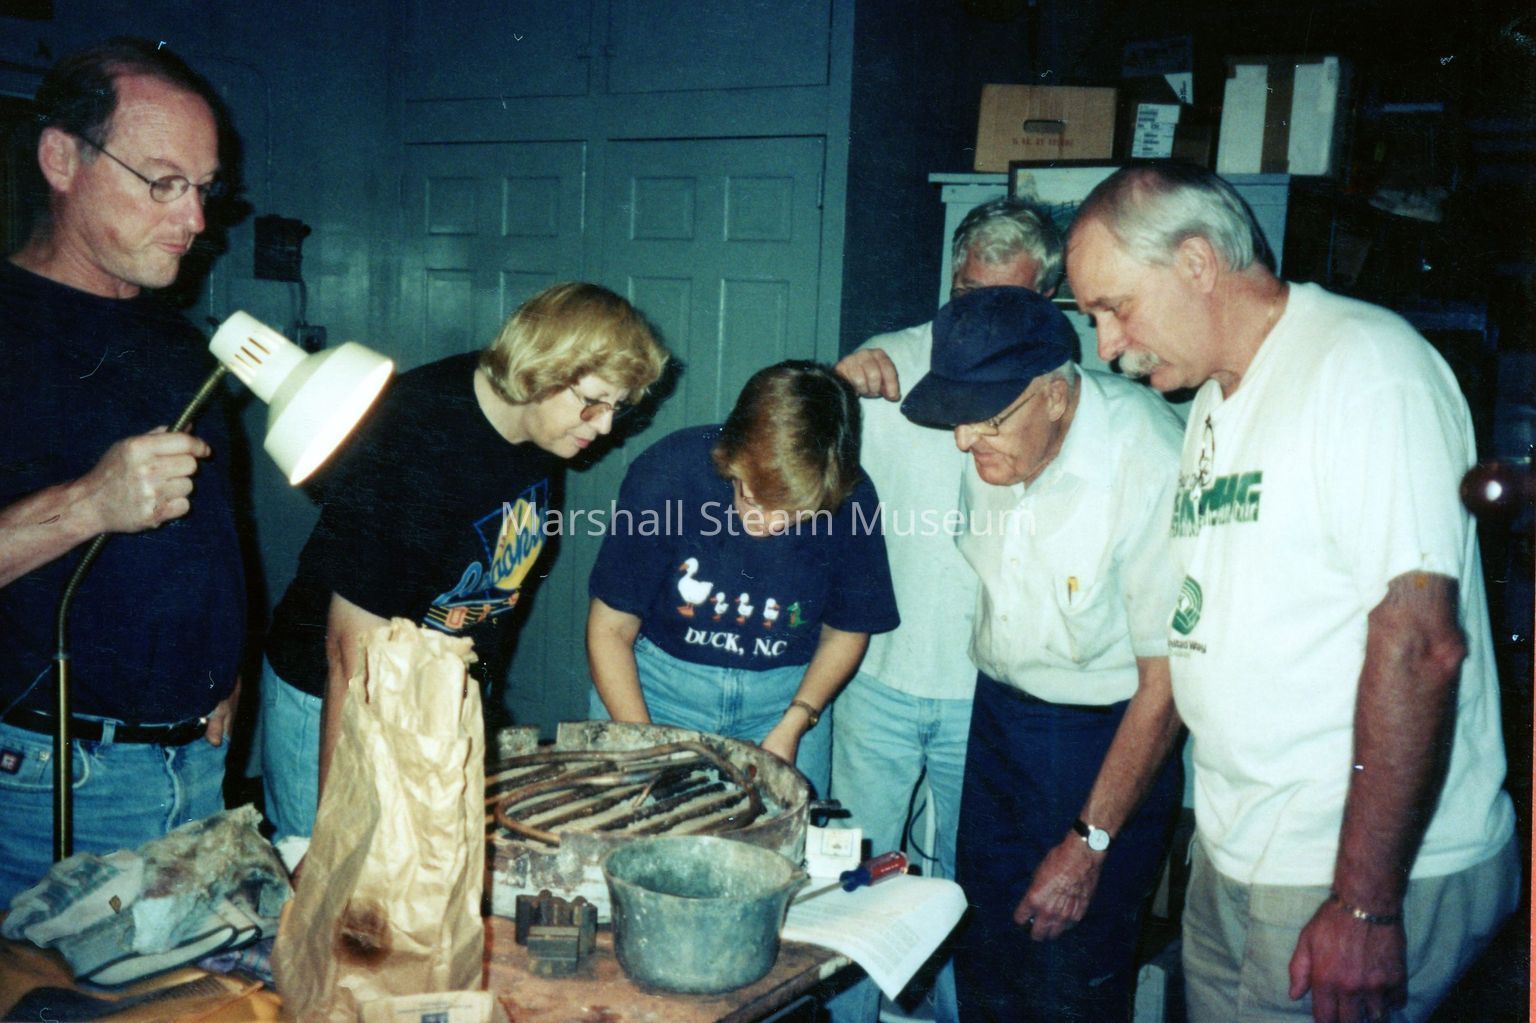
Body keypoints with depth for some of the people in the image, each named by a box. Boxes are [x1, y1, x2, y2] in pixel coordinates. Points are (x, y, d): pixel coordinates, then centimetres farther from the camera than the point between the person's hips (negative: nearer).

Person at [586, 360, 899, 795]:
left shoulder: (851, 499, -17)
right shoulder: (667, 473, -22)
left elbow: (846, 631, 1)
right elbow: (610, 630, -12)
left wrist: (793, 725, -12)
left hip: (789, 691, 1)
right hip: (660, 679, -1)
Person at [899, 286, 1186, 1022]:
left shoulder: (1152, 465, -27)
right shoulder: (995, 438, -9)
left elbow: (1167, 681, -22)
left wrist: (1089, 844, -16)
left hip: (1105, 736, -5)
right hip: (997, 709, 6)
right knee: (983, 960, 13)